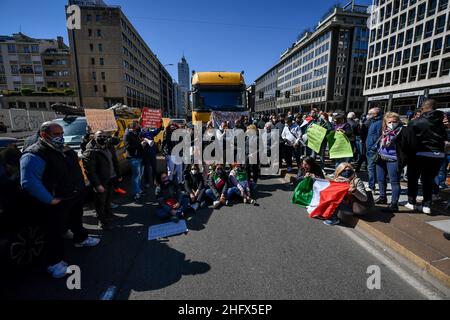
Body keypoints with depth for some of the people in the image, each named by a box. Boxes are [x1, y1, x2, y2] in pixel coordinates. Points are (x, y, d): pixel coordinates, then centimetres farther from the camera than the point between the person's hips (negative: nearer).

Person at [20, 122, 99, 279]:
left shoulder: (65, 150, 6)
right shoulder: (34, 155, -21)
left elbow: (75, 169, 21)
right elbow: (29, 182, -31)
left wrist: (80, 188, 14)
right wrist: (50, 200, -26)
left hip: (75, 197, 8)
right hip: (57, 203, -8)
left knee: (77, 220, 27)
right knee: (55, 232, 5)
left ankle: (81, 239, 50)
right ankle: (55, 262, 22)